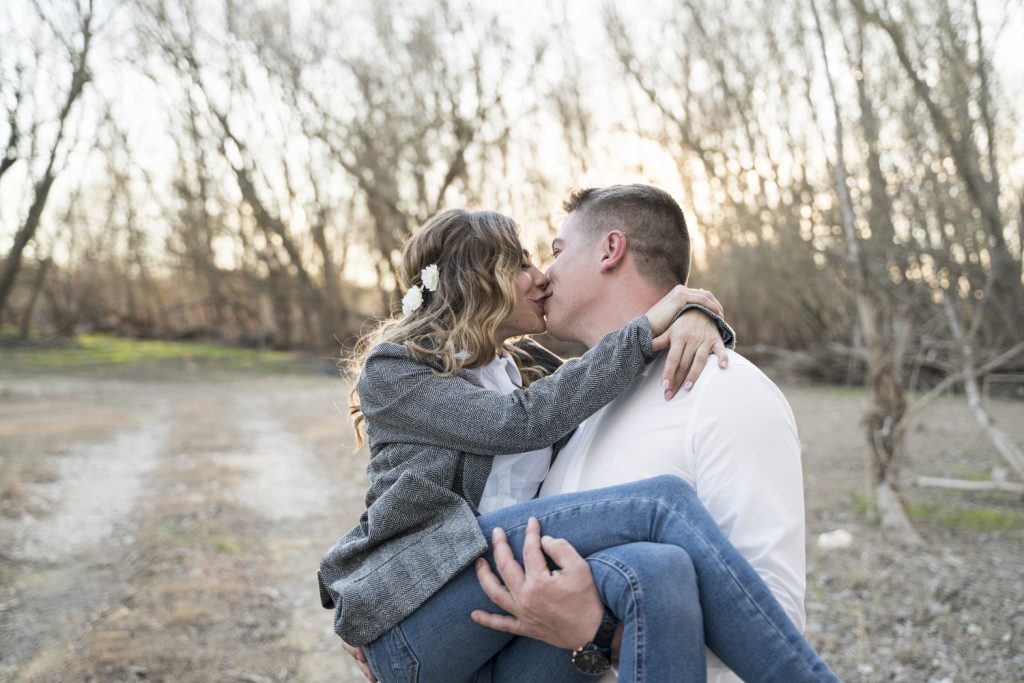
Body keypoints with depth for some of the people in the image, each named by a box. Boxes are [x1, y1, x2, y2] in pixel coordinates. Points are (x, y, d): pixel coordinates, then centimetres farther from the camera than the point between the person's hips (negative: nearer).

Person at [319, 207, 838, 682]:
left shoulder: (527, 369, 24)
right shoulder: (392, 371, 6)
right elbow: (522, 422, -10)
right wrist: (647, 330, -6)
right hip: (414, 620, -5)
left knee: (658, 567, -31)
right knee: (661, 502, -24)